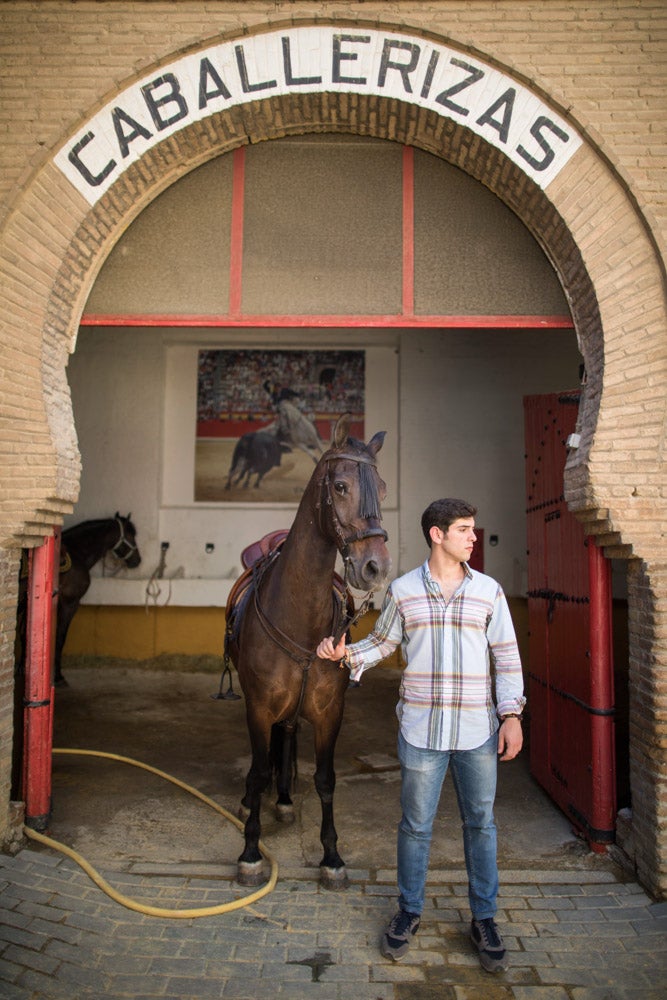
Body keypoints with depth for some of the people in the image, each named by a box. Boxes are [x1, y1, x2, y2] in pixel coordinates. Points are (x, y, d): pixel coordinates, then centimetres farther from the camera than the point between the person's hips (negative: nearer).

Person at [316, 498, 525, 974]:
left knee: (481, 823, 13)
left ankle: (485, 919, 32)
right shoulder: (403, 590, -3)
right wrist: (346, 653, -9)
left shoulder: (489, 591, -1)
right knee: (416, 824, 12)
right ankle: (409, 912, 33)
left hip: (479, 730, 1)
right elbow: (383, 642, 9)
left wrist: (512, 714, -5)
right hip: (422, 729, -1)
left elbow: (507, 655, 2)